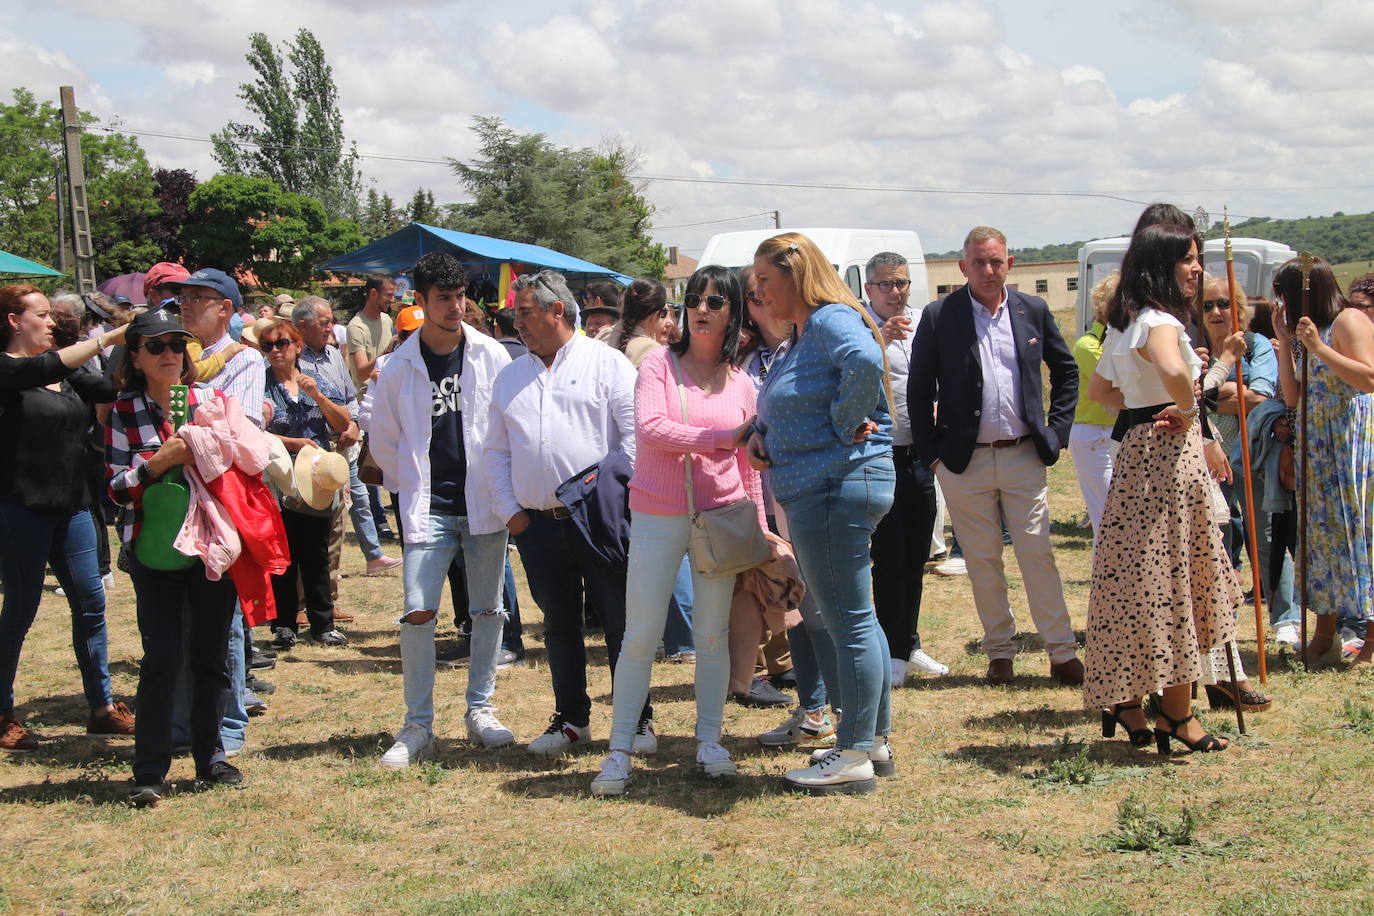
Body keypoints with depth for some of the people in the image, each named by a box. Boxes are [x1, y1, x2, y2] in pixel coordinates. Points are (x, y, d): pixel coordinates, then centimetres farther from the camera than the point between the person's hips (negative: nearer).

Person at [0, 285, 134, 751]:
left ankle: (102, 707, 16)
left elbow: (111, 390, 3)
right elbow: (48, 367, -27)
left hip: (71, 504, 7)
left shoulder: (67, 373, 11)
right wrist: (110, 337, -26)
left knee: (90, 603, 7)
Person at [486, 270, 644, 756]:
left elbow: (636, 432, -6)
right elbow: (497, 451, 15)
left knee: (621, 623, 0)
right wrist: (510, 511, 5)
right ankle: (571, 719, 22)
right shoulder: (510, 377, 16)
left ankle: (636, 721, 9)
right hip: (537, 525, 5)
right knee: (559, 626, 11)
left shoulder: (605, 362, 0)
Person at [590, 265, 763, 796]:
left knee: (713, 636, 7)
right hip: (657, 517, -2)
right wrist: (722, 438, -15)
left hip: (720, 517, 2)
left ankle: (709, 742, 18)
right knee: (640, 637, -2)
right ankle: (619, 752, 3)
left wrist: (760, 530, 11)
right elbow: (650, 427, -16)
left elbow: (748, 466, 13)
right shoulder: (659, 363, 0)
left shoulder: (741, 384, 8)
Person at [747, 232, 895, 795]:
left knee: (850, 622, -5)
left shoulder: (832, 320, -13)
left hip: (836, 488, -11)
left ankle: (854, 758, 0)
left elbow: (865, 359, -34)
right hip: (817, 491, 11)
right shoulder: (801, 333, 18)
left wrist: (845, 423, -22)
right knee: (854, 620, 17)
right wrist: (761, 433, 6)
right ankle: (875, 740, 27)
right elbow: (789, 406, 27)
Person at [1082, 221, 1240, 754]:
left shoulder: (1124, 324, 14)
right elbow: (1172, 371, -37)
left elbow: (1098, 389, 26)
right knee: (1173, 579, -2)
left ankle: (1124, 701, 16)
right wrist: (1187, 412, -19)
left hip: (1137, 450, 9)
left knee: (1140, 581, 12)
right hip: (1170, 454, -9)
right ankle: (1176, 716, 4)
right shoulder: (1160, 322, -15)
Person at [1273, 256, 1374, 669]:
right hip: (1315, 445, 8)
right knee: (1320, 531, 8)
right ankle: (1324, 636, 13)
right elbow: (1293, 396, 10)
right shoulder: (1306, 331, 16)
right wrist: (1285, 342, 6)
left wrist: (1318, 347, -21)